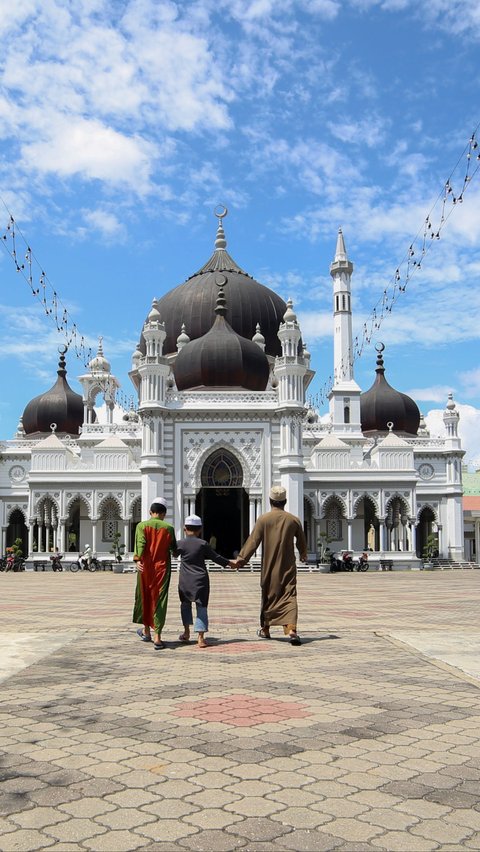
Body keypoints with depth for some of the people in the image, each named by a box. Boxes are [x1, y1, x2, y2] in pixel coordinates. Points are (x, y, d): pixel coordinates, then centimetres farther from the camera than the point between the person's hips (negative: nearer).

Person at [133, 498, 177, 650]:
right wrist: (175, 552, 31)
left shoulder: (142, 526, -2)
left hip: (145, 568, 1)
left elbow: (140, 544, -18)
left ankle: (146, 631, 32)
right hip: (162, 568, -1)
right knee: (159, 600, 1)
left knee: (145, 598, 17)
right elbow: (174, 549, 9)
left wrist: (137, 560, -29)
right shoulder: (169, 528, 0)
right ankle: (157, 637, -3)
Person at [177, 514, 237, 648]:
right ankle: (201, 637, -5)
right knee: (201, 607, 2)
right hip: (201, 580, 0)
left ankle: (187, 632, 21)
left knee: (185, 604, 21)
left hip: (185, 581, 0)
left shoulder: (180, 544, -3)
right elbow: (216, 557, 4)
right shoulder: (203, 544, -2)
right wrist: (230, 563, 17)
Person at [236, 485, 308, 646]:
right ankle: (291, 629, -20)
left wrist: (242, 558, -6)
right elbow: (301, 541, 15)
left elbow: (253, 541, -11)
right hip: (288, 567, 1)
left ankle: (265, 629, 27)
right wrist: (303, 555, 34)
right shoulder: (293, 520, 1)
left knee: (268, 597, 14)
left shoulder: (264, 519, -7)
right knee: (289, 597, -2)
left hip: (269, 568, 0)